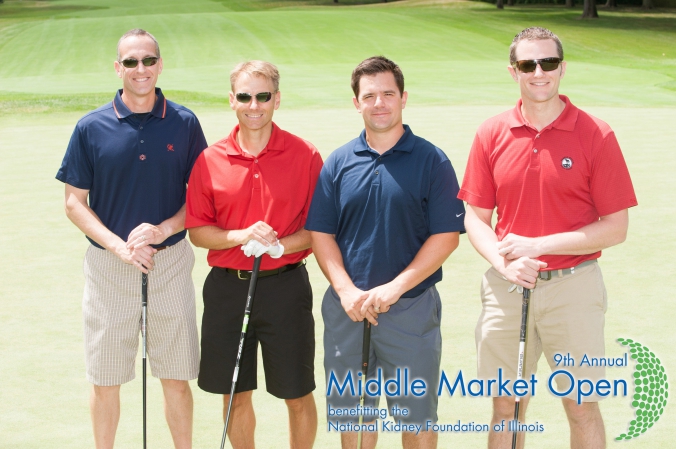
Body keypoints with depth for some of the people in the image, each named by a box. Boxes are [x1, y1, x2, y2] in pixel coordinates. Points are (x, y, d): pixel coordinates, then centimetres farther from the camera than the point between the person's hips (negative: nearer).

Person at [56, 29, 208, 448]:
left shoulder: (184, 124, -1)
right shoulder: (91, 127, -3)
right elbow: (74, 201, 1)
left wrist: (165, 228, -14)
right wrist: (118, 245, -13)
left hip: (171, 262, 0)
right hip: (108, 266, 0)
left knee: (176, 377, 8)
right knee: (105, 379, 8)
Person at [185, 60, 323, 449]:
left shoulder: (305, 156, -4)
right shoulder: (210, 160, 1)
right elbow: (197, 230, 4)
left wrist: (281, 244, -18)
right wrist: (240, 236, -14)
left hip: (285, 285, -2)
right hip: (227, 287, 2)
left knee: (298, 396, 6)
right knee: (235, 395, 12)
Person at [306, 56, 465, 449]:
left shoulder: (431, 161, -3)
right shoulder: (338, 163, 5)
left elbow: (446, 236, -7)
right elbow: (321, 234, 4)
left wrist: (394, 288, -15)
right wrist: (347, 291, -10)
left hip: (411, 309, -2)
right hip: (347, 309, 3)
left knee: (416, 415, 7)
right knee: (352, 414, 13)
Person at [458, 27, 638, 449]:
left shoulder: (596, 135, -7)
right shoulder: (491, 135, 2)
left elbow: (616, 227, -7)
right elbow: (476, 218, 6)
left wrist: (538, 246, -15)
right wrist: (503, 261, -14)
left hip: (573, 287, -2)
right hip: (506, 287, 3)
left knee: (582, 407, 6)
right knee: (506, 406, 12)